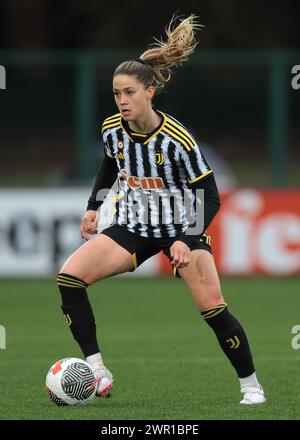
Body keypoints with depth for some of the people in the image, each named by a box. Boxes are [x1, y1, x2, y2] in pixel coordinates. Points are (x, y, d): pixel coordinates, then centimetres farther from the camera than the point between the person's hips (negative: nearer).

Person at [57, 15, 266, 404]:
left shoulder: (177, 140, -23)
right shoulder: (112, 130, -9)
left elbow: (210, 197, -16)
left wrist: (186, 241, -27)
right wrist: (93, 208, 6)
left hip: (181, 228, -4)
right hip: (132, 227, 4)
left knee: (213, 307, -16)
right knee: (69, 277, -16)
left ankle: (251, 386, 5)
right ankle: (97, 373, -14)